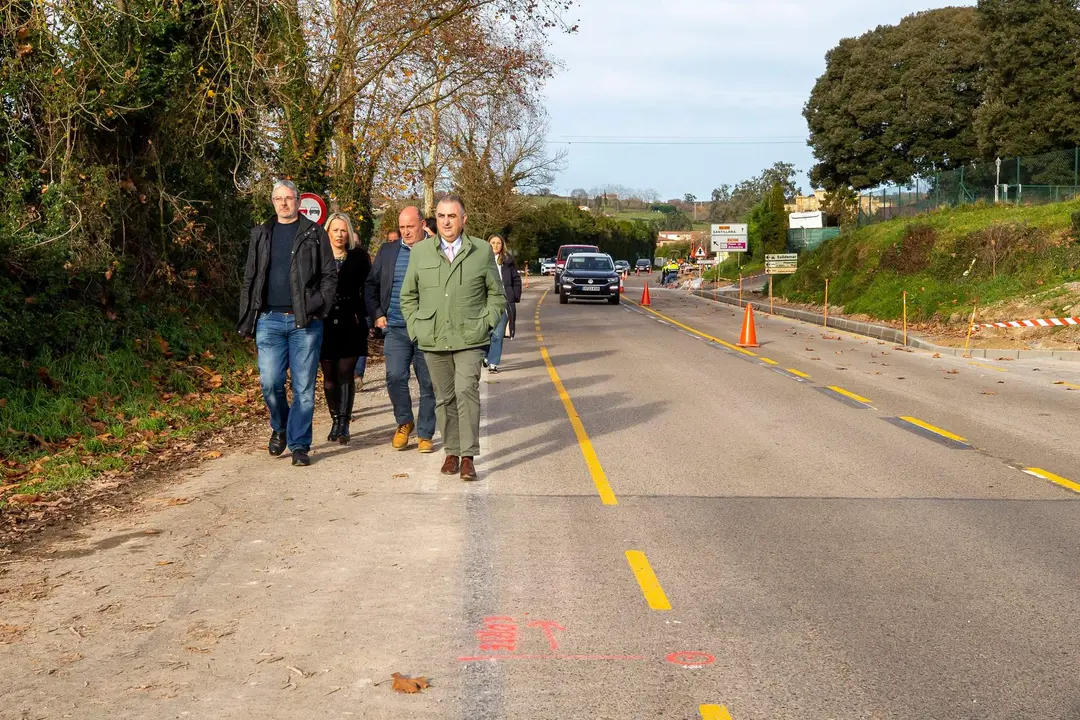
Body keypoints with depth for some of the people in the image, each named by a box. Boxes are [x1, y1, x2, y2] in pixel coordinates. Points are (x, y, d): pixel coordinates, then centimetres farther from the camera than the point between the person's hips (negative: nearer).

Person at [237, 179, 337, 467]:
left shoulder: (315, 234, 5)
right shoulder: (261, 235, 13)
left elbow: (330, 275, 3)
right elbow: (250, 279, 15)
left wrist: (318, 306, -10)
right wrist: (246, 320, 9)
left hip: (305, 322, -2)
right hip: (269, 320, 2)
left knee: (304, 387, 0)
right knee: (270, 381, -5)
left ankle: (299, 444, 9)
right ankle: (279, 427, 22)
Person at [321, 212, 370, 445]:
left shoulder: (358, 257, 5)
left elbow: (367, 286, 5)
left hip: (350, 325, -1)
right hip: (325, 323, 1)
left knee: (346, 373, -7)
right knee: (329, 375, 6)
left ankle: (344, 424, -8)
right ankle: (336, 421, 19)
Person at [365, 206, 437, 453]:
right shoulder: (387, 251, 10)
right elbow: (371, 285, 15)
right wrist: (376, 315, 5)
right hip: (396, 328, 2)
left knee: (428, 383, 4)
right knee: (395, 377, -10)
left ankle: (424, 435, 16)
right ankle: (404, 423, 14)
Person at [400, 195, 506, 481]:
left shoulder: (482, 251, 3)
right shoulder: (420, 251, 7)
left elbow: (496, 295, 10)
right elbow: (408, 296, 15)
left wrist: (484, 325, 0)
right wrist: (416, 328, 5)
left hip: (469, 339, -2)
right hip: (433, 340, 2)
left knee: (466, 391, -15)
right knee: (444, 398, 8)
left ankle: (468, 456, -10)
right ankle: (451, 452, 20)